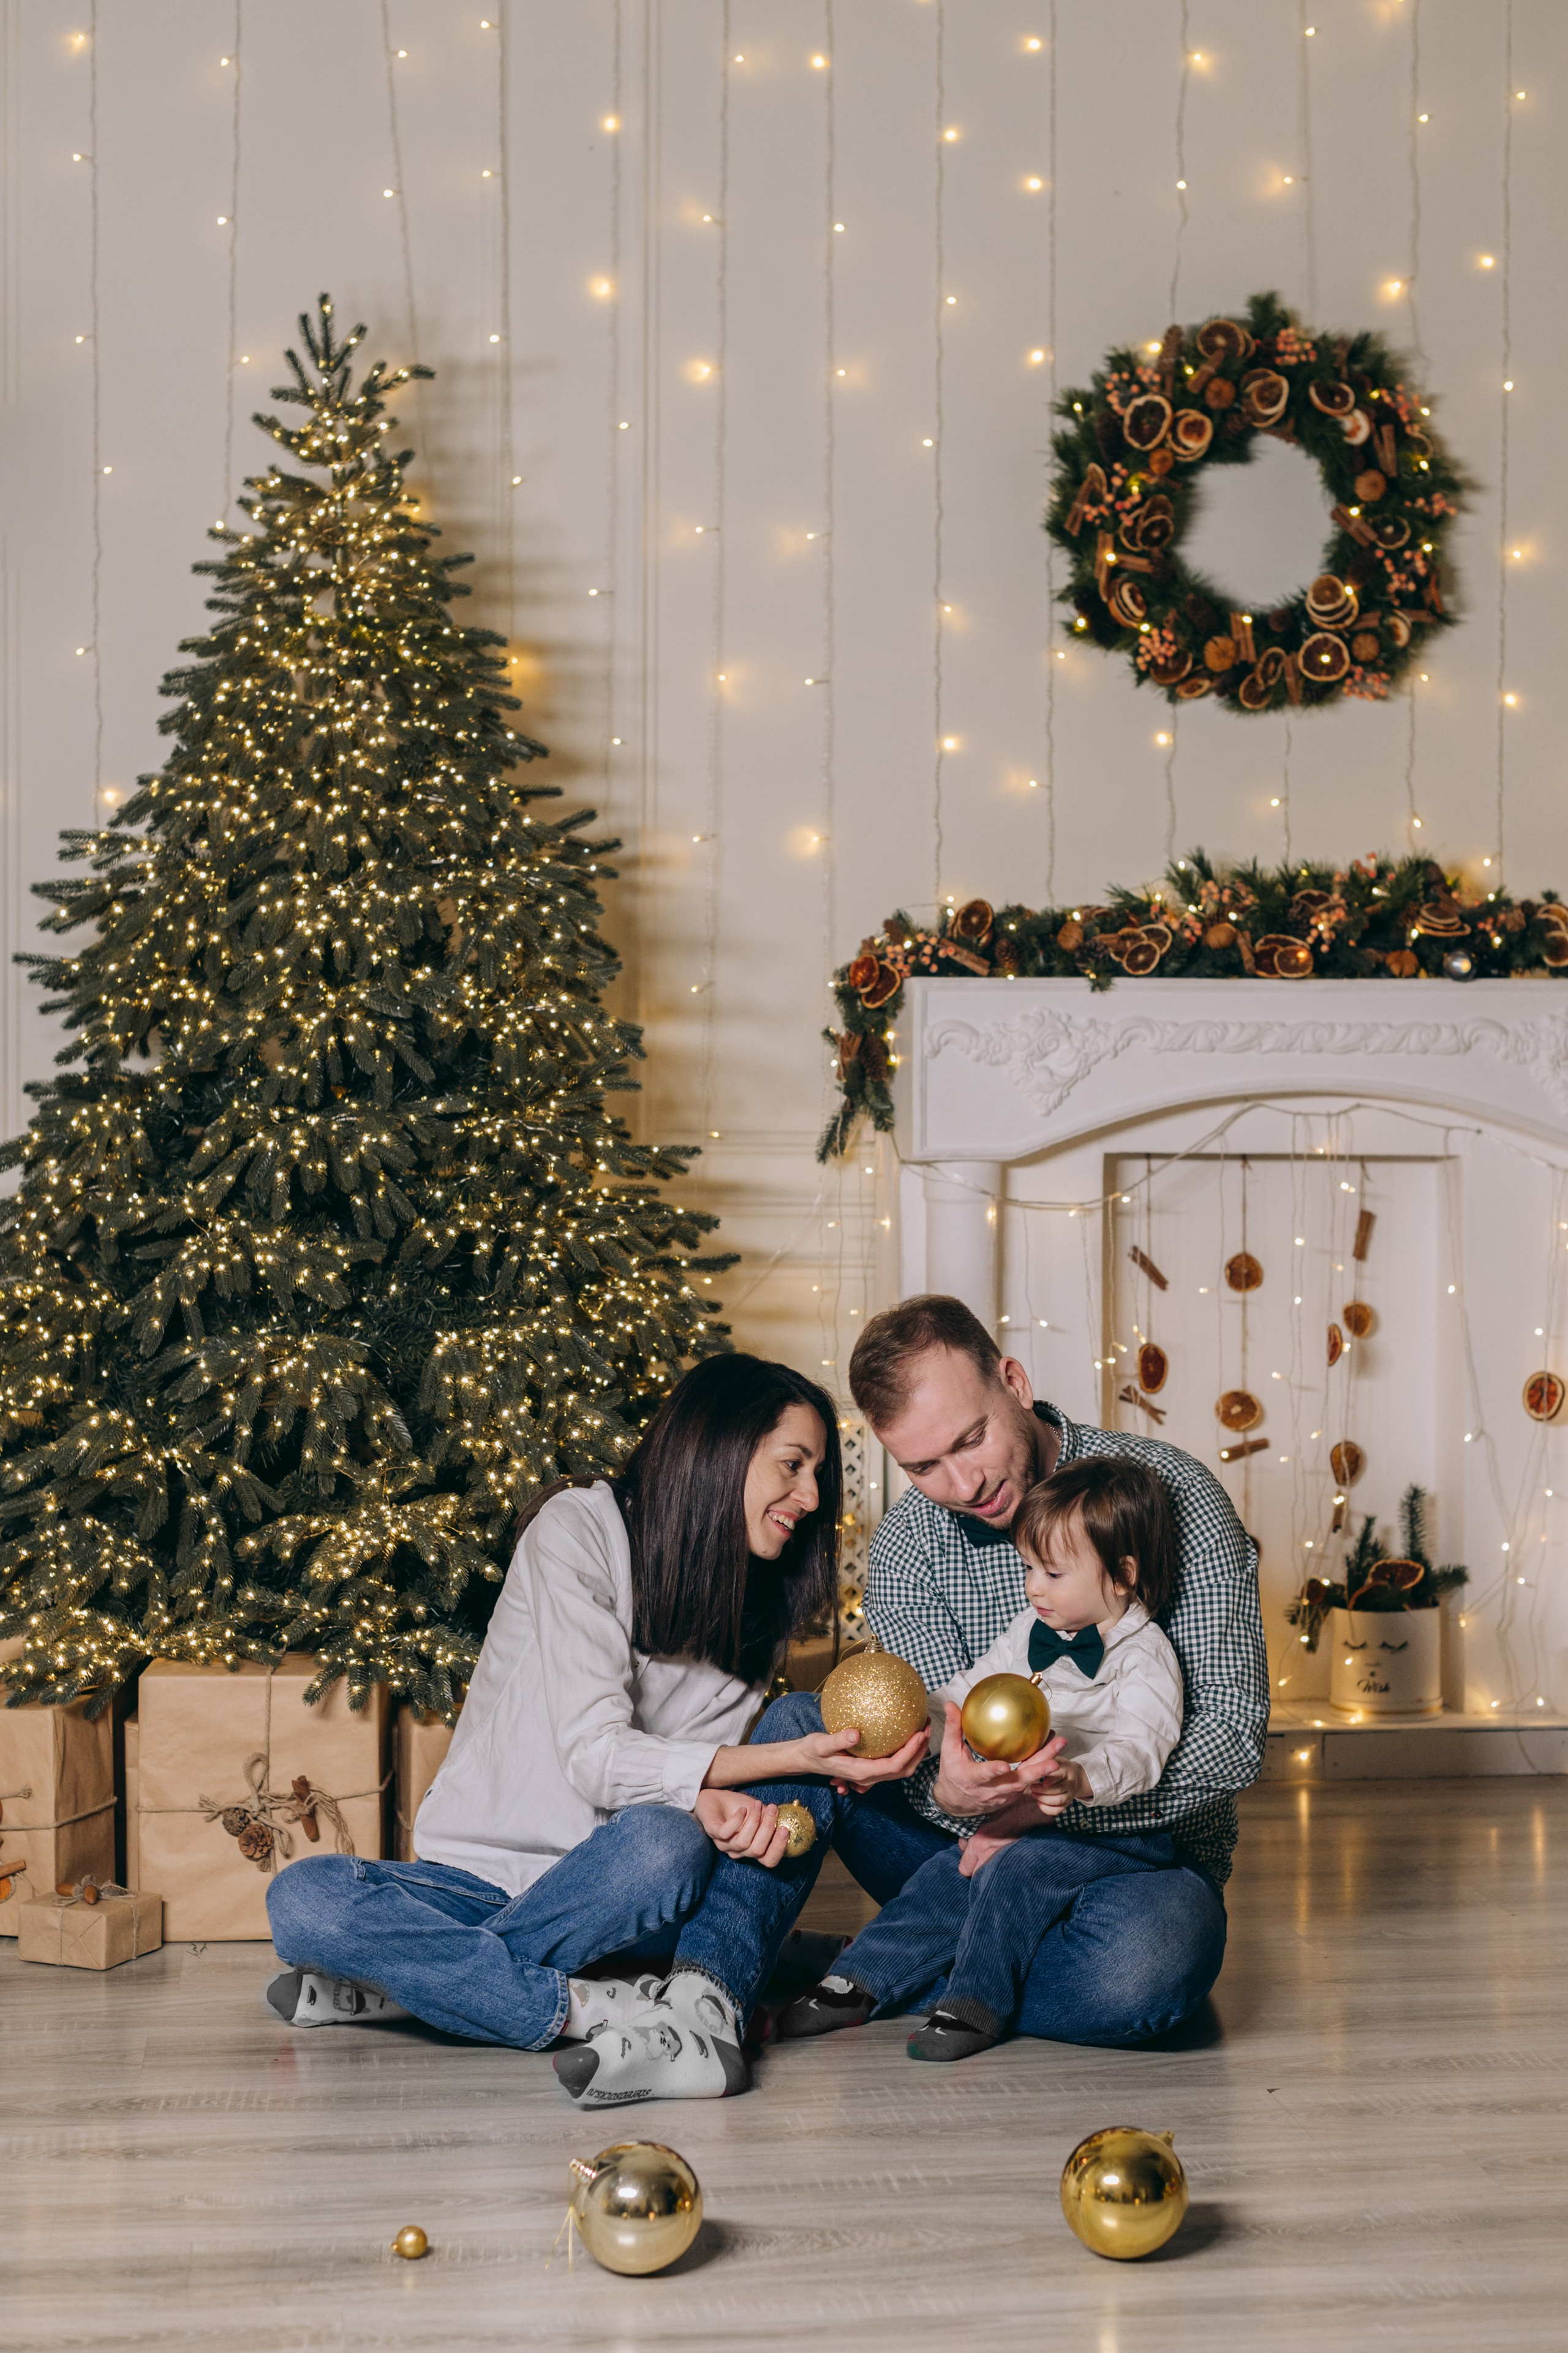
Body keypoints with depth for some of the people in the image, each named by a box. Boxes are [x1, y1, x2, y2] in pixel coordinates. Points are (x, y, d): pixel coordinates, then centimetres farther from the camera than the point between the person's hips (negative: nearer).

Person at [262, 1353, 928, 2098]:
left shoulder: (758, 1606, 9)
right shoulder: (578, 1530, -10)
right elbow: (595, 1756, -18)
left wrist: (718, 1800, -26)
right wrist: (797, 1759, -26)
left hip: (608, 1890, 3)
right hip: (480, 1871, -3)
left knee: (666, 1843, -34)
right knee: (302, 1897, -30)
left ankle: (414, 1979, -20)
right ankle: (595, 2009, -31)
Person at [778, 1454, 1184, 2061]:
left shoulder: (1144, 1658, -13)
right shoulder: (1029, 1632, 11)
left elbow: (1138, 1750, -27)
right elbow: (964, 1698, 13)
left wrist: (1078, 1780, -48)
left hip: (1118, 1831, -7)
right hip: (1024, 1820, 7)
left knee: (1017, 1869, -28)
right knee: (949, 1873, -10)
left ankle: (977, 2002, -21)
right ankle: (860, 1982, -5)